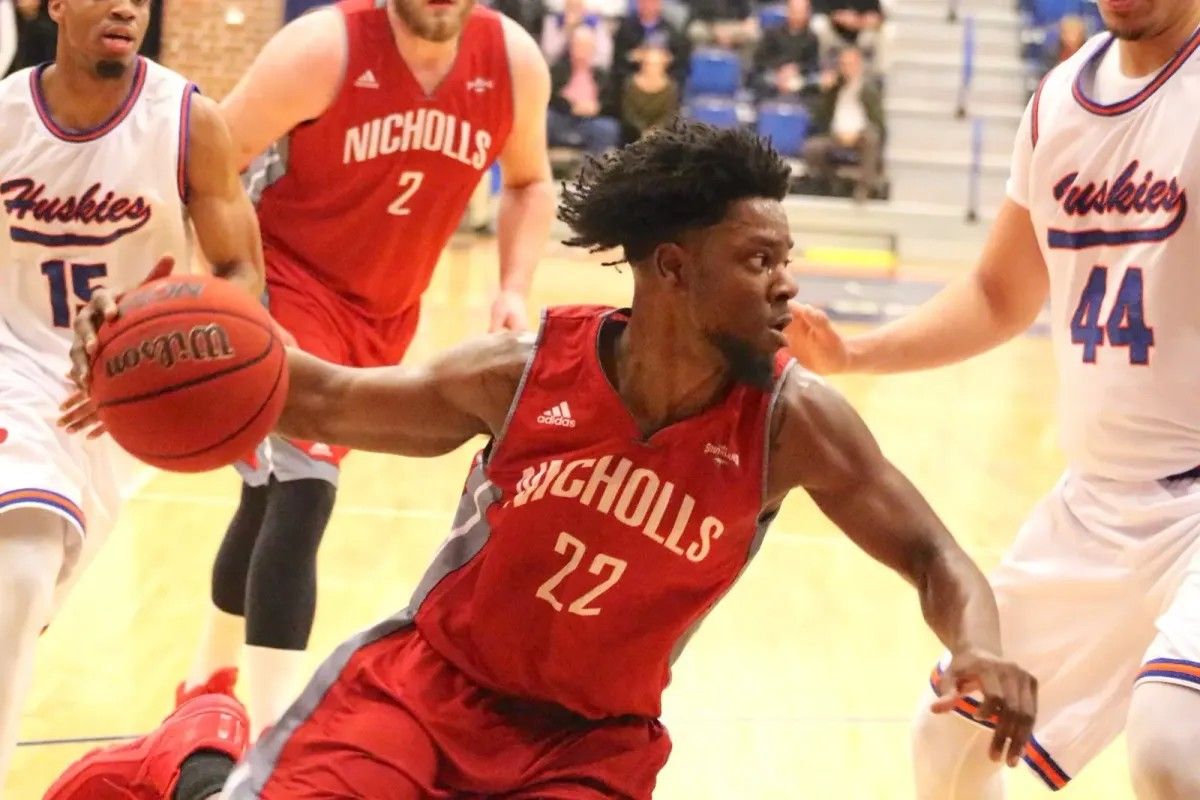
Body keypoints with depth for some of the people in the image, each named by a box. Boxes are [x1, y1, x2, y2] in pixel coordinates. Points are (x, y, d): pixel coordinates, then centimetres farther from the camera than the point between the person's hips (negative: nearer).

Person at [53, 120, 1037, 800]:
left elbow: (931, 554, -5)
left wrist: (978, 649, -27)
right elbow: (332, 400, 2)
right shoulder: (527, 371, -14)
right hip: (429, 677, -1)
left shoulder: (792, 420, -15)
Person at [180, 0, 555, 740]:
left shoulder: (515, 63, -9)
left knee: (275, 495, 20)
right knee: (301, 490, -23)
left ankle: (211, 675, 41)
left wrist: (515, 290, -4)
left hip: (384, 316, 6)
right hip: (286, 287, -5)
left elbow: (530, 183, 9)